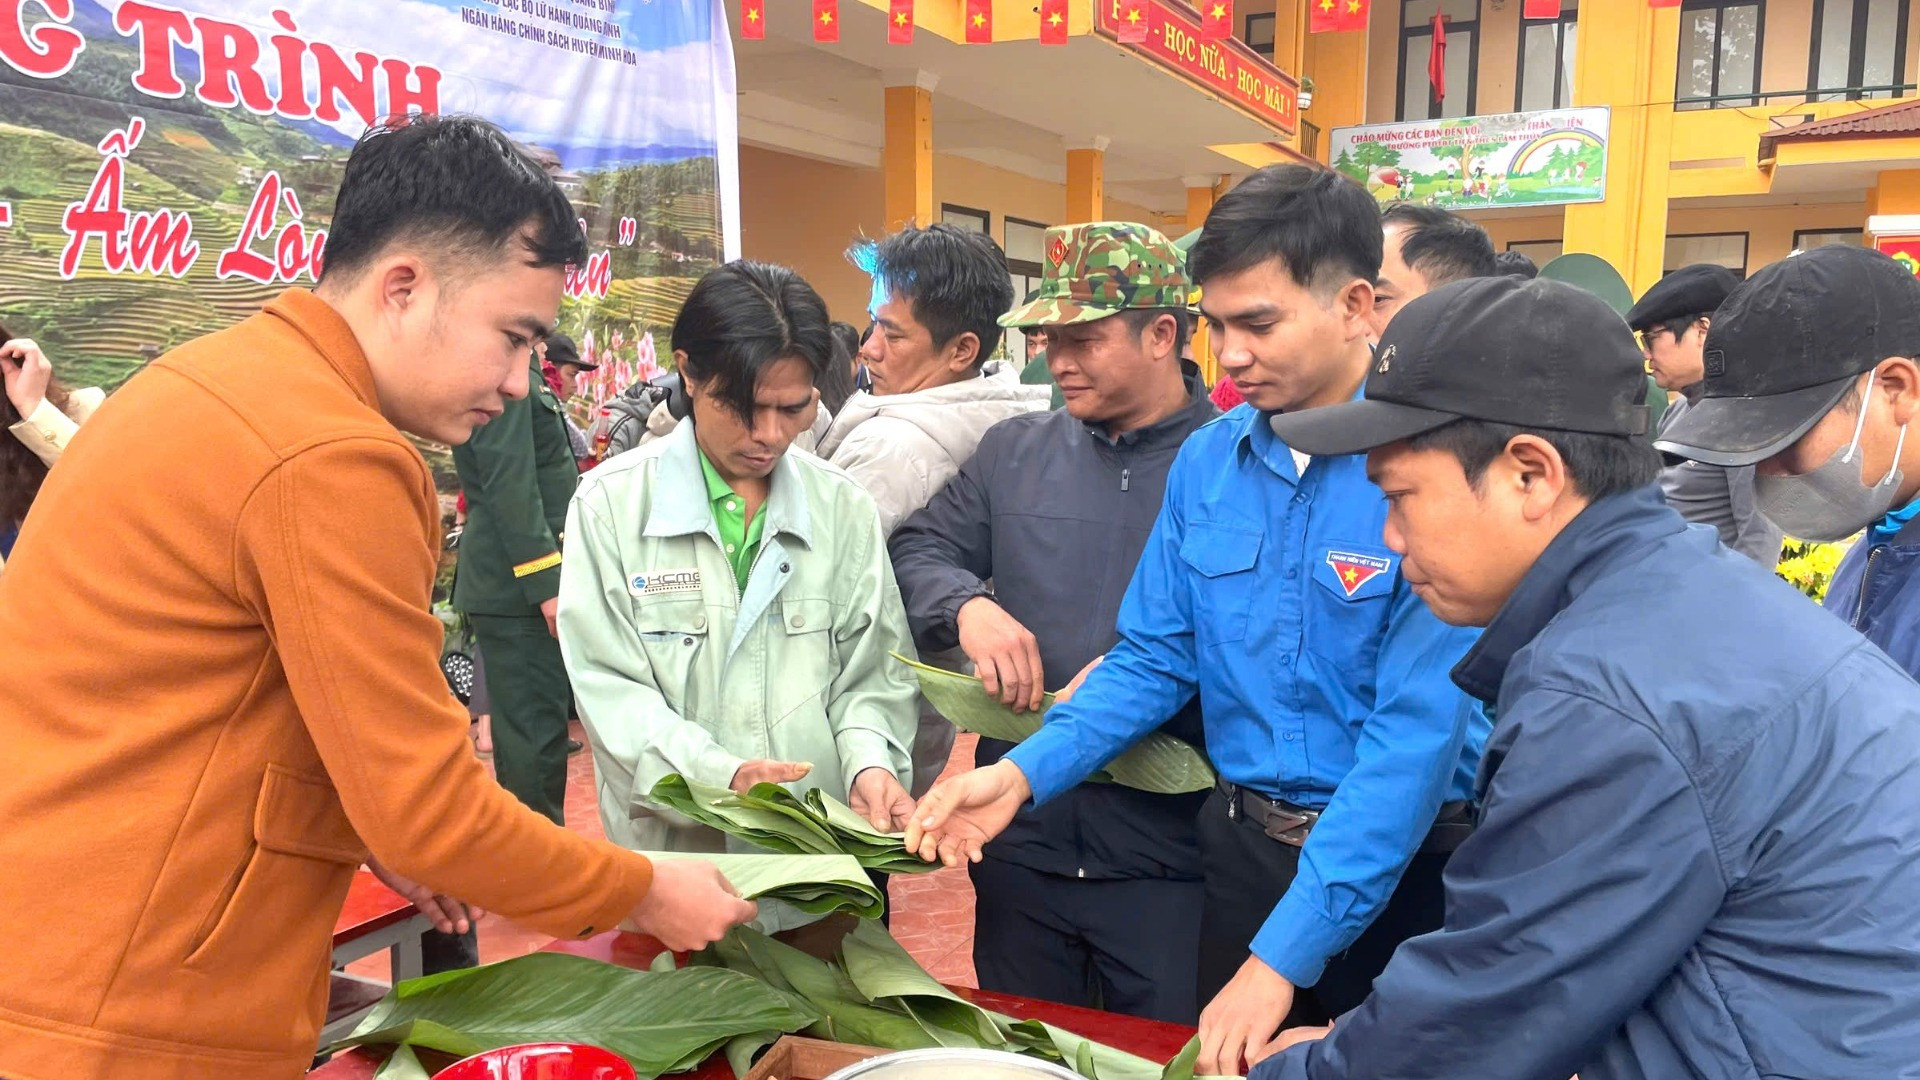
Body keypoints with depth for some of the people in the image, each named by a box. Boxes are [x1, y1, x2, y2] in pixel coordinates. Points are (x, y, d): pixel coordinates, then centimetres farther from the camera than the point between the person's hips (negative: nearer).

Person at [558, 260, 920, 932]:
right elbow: (611, 688, -10)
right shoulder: (612, 503, -5)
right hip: (675, 857, -2)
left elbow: (872, 674, 3)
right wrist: (719, 775, -24)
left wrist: (869, 761, -17)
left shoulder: (843, 508, 2)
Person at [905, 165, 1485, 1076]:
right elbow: (1155, 659, 4)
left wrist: (1283, 952, -24)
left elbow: (1420, 729, -23)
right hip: (1242, 841, 5)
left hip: (1400, 863, -5)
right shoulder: (1206, 462, -2)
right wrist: (1024, 772, -11)